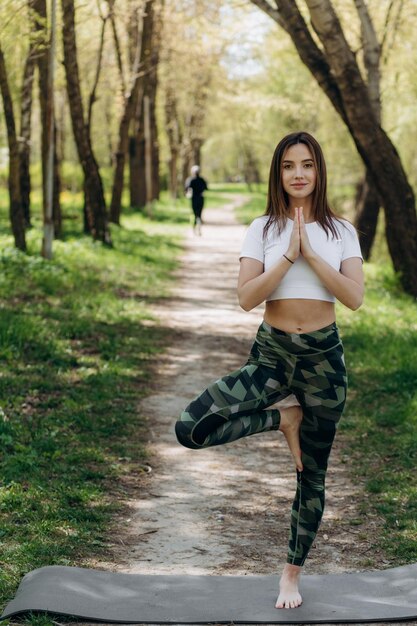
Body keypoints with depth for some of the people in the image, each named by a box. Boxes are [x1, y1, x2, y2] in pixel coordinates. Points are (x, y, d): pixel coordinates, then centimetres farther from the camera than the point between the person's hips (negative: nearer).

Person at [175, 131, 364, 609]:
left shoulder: (340, 231, 2)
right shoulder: (263, 229, 0)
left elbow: (354, 297, -10)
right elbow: (246, 297, -12)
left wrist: (311, 255, -17)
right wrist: (289, 255, -20)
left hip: (323, 357, 0)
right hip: (271, 353, 0)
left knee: (312, 476, 8)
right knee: (190, 429, -18)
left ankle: (292, 574, 28)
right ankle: (283, 417, 3)